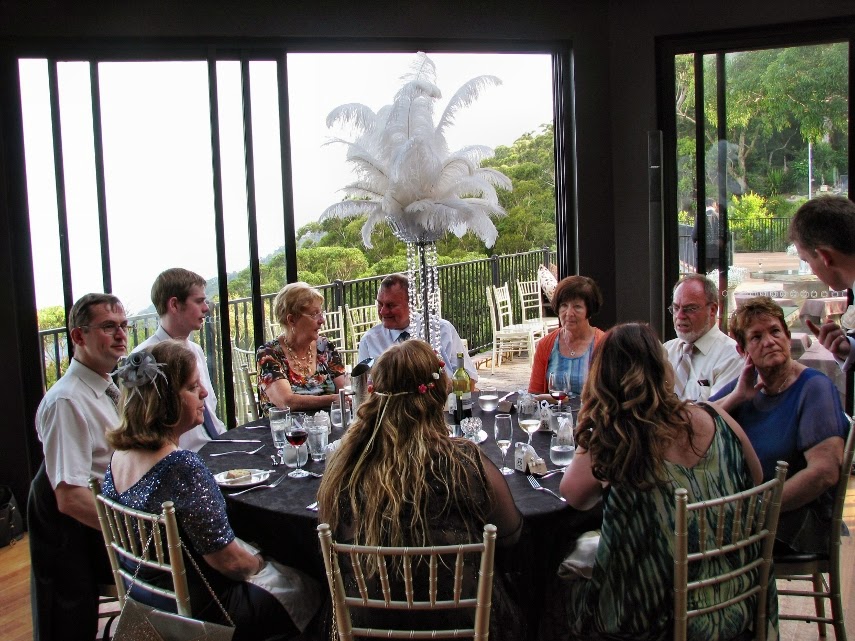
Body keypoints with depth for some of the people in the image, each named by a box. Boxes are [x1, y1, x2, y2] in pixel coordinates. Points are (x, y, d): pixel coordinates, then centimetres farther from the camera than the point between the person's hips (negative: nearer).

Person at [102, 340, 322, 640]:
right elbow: (228, 560, -26)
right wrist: (258, 562, -3)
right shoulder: (182, 467, -32)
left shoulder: (119, 457, -5)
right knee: (308, 590, 12)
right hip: (197, 610, -8)